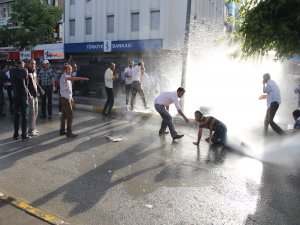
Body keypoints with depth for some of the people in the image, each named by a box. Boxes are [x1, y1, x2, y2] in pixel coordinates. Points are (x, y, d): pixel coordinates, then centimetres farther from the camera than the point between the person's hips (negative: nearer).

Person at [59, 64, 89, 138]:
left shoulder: (67, 77, 16)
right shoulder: (64, 76, -14)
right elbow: (72, 78, -38)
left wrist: (71, 98, 19)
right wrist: (82, 78, -50)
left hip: (67, 98, 10)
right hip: (65, 98, -10)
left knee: (64, 115, 13)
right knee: (70, 115, -8)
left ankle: (62, 130, 21)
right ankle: (69, 132, -4)